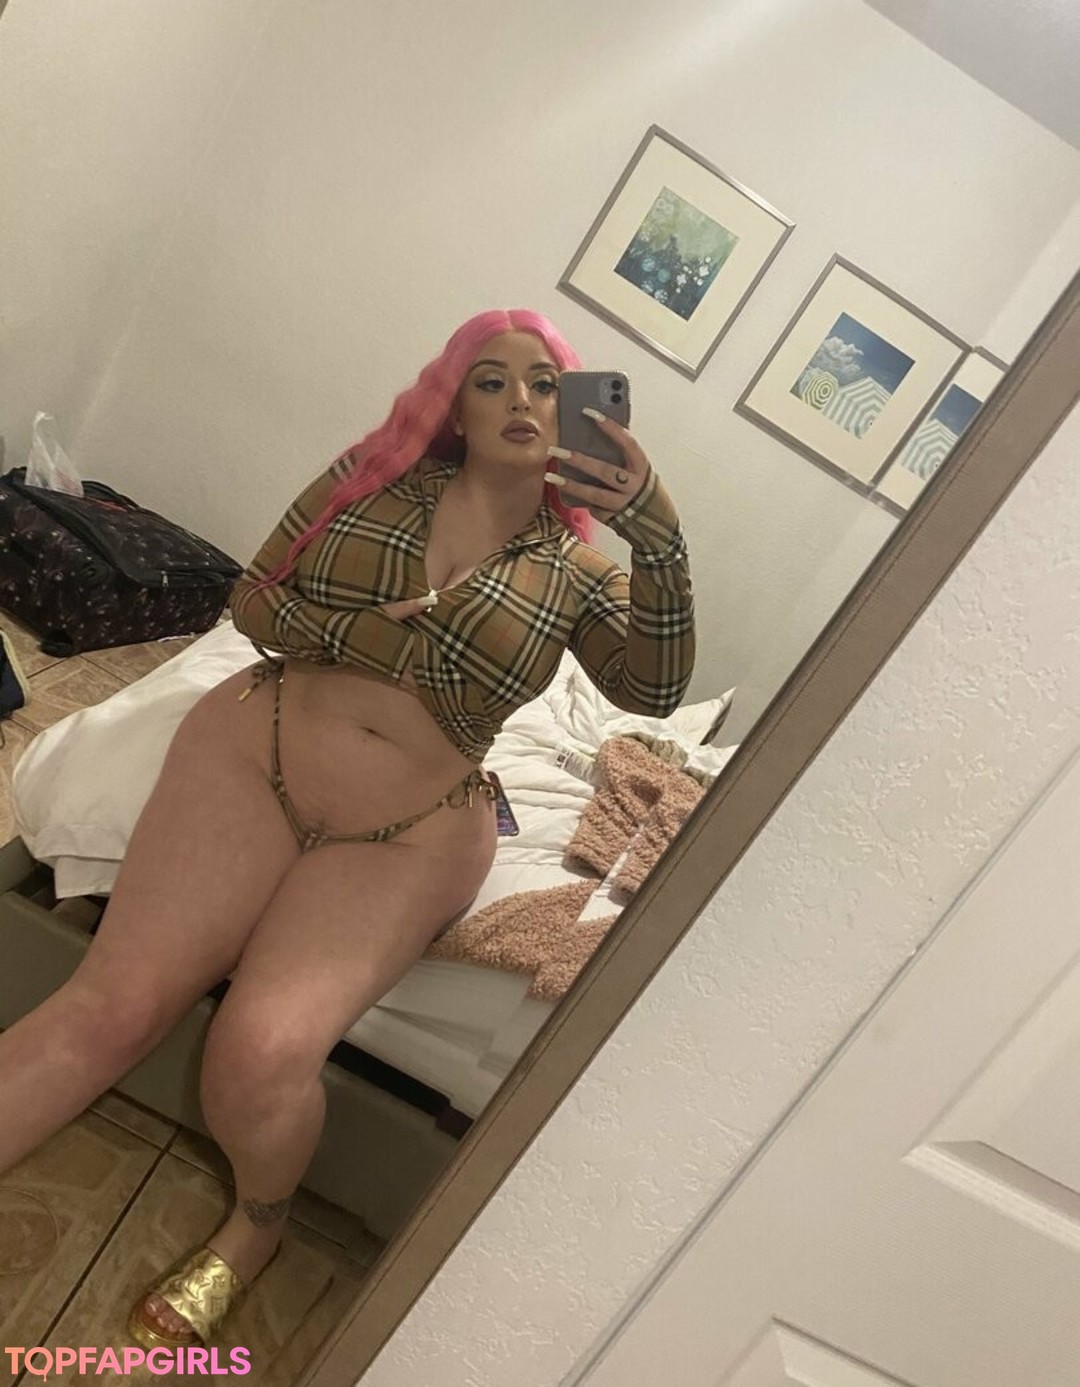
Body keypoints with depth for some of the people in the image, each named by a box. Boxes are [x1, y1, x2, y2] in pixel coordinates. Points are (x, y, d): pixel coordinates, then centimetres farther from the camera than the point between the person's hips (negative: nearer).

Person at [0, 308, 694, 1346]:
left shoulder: (577, 572, 6)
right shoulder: (378, 476, 9)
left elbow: (654, 691, -10)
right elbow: (254, 600, 9)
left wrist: (661, 537, -21)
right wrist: (352, 633, -9)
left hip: (409, 835, -1)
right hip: (254, 750, 2)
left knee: (264, 1050, -21)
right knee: (112, 1005, -15)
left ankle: (257, 1223, 12)